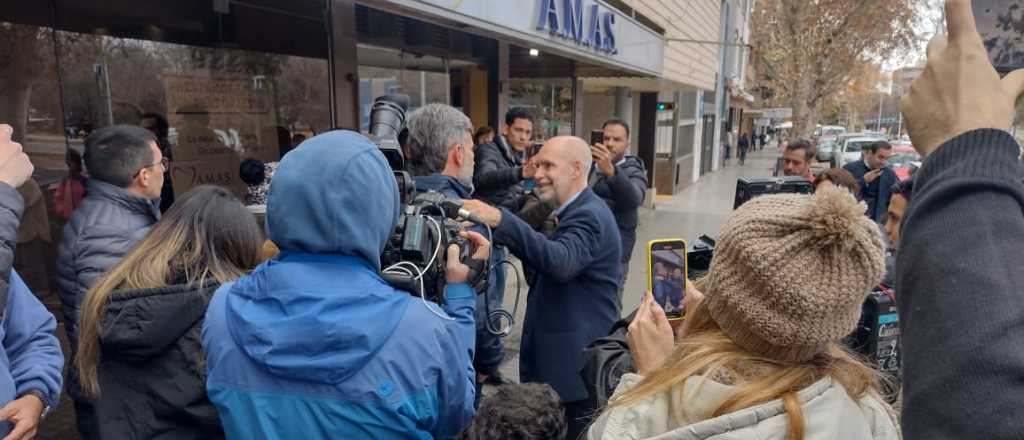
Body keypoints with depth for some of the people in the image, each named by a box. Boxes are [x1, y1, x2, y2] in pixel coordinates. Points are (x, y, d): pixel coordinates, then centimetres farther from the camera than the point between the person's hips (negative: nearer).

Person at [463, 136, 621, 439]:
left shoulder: (588, 215, -19)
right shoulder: (574, 212, 14)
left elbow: (561, 262, -38)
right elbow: (546, 261, 14)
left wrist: (501, 221, -45)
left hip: (583, 364, -10)